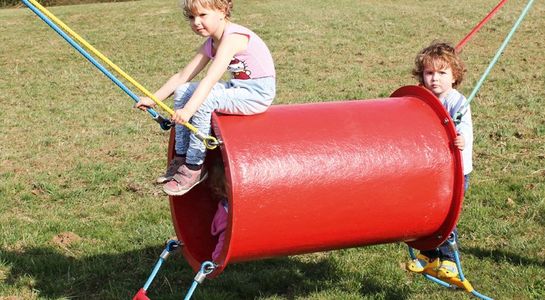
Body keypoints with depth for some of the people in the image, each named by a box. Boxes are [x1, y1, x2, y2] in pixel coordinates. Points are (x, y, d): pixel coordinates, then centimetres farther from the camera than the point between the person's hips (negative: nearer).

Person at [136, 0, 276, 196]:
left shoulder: (233, 37, -21)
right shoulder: (210, 44, 7)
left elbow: (210, 80, -33)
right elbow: (182, 77, 7)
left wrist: (189, 109, -41)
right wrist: (153, 99, 0)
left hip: (257, 93, -9)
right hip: (238, 88, 10)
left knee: (204, 100, -27)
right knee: (182, 91, 1)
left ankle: (194, 167, -14)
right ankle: (181, 156, 6)